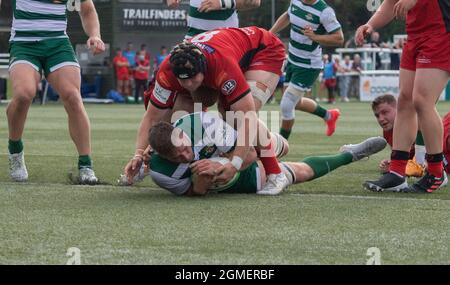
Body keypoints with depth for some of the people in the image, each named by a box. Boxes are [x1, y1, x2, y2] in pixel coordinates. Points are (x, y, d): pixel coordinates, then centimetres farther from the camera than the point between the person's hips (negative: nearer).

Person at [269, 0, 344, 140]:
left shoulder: (325, 11, -23)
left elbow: (339, 39, -22)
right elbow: (286, 16, 20)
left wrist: (315, 37, -34)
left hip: (308, 67, -8)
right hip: (292, 61, 8)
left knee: (286, 105, -9)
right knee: (296, 102, 23)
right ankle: (329, 115, 46)